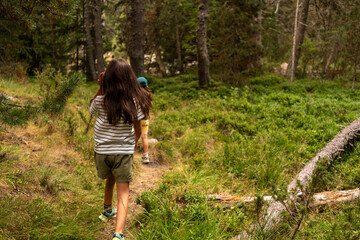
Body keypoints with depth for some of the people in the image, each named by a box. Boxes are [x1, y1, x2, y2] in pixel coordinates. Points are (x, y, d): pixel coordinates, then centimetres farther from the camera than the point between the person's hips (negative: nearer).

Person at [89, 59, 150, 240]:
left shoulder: (101, 100, -10)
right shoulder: (134, 101, -10)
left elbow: (91, 109, 15)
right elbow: (138, 131, -3)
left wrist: (100, 88, 5)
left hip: (102, 150, 2)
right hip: (124, 151, -2)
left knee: (110, 179, 29)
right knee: (123, 191, -1)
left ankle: (107, 211, 52)